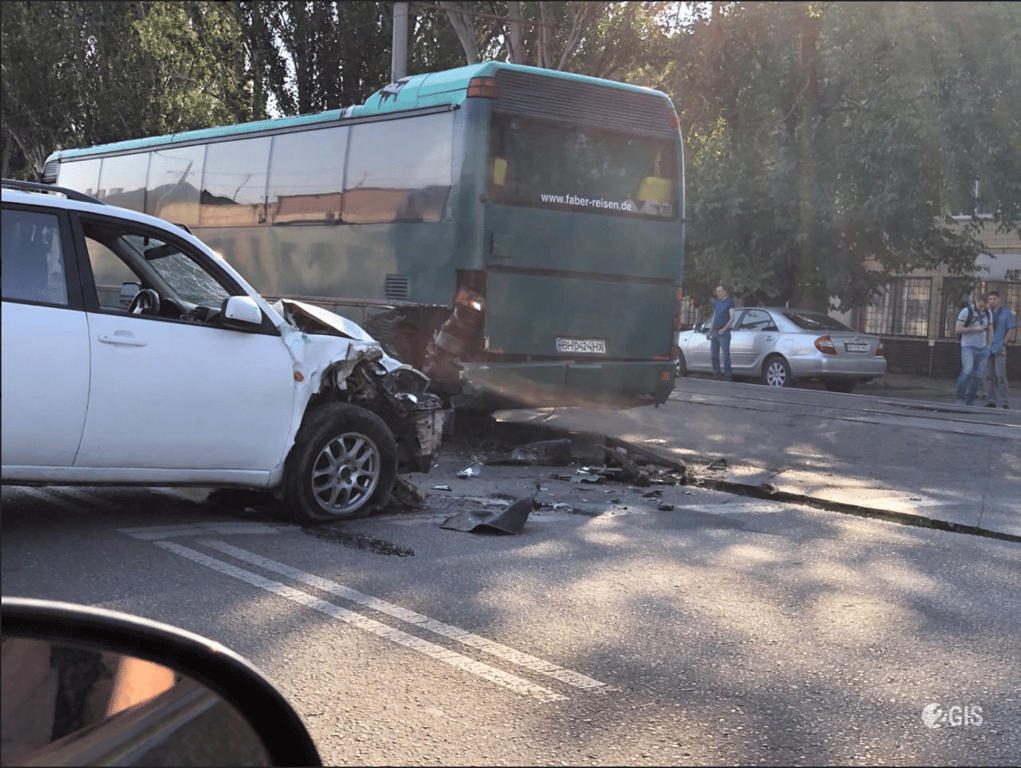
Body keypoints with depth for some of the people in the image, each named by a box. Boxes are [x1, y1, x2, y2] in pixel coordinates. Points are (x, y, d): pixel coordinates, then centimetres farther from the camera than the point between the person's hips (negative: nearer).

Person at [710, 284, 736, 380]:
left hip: (724, 332, -6)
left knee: (726, 354, -7)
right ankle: (715, 373, 13)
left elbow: (732, 319, -7)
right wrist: (710, 330, 14)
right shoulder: (716, 303, 16)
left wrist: (724, 329, -17)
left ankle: (727, 375, -4)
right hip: (714, 332, 6)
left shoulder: (729, 302, -2)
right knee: (714, 354, 6)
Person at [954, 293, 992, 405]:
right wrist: (975, 329, -16)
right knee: (967, 371, -22)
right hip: (968, 347, -5)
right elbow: (958, 329, -9)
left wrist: (988, 346, 14)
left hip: (982, 348, 5)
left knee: (977, 375, 0)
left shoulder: (987, 313, 11)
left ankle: (969, 401, 7)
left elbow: (990, 330, 21)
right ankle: (960, 398, -12)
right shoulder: (966, 311, -5)